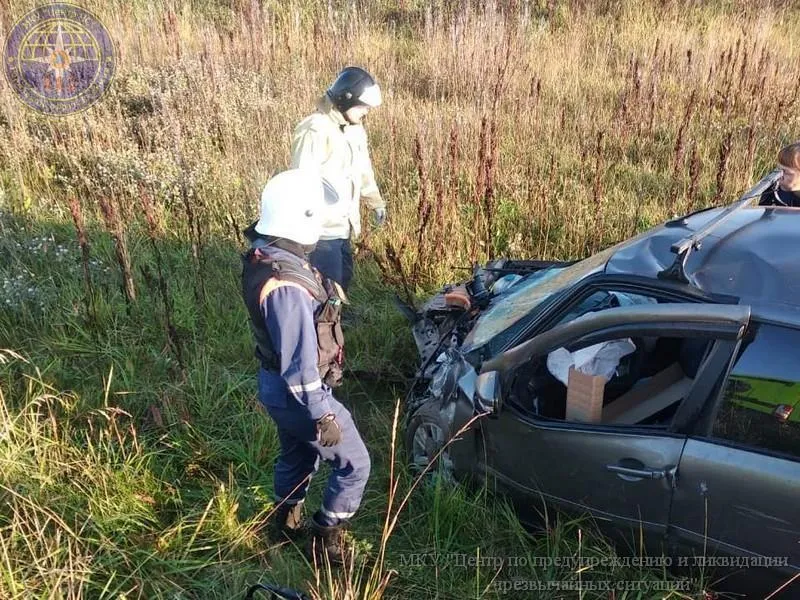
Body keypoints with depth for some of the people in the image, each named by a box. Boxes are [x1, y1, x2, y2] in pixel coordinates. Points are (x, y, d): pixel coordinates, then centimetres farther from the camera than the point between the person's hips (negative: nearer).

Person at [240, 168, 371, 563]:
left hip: (278, 385, 9)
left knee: (296, 456, 30)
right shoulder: (286, 286, -35)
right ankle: (326, 536, 26)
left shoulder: (263, 255, -4)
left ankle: (286, 523, 50)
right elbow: (300, 364, -29)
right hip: (297, 393, -9)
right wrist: (322, 416, -20)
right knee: (354, 464, 10)